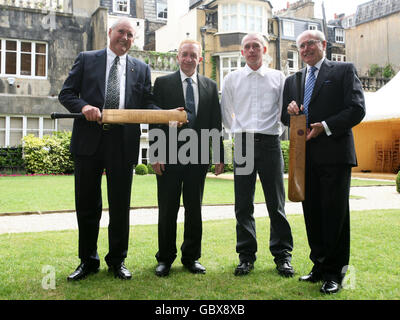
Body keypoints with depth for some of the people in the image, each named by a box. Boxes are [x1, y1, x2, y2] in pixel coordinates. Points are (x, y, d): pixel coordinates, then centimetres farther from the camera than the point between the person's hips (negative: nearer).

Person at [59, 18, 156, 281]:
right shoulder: (86, 59, 11)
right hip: (89, 139, 0)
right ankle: (88, 261, 22)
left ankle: (118, 261, 21)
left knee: (120, 205, 6)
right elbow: (66, 93, 6)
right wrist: (84, 106, -14)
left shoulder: (141, 69, 14)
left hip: (123, 142, 1)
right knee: (87, 204, 7)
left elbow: (147, 104, 9)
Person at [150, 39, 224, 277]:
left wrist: (220, 157, 3)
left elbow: (216, 124, 9)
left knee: (194, 209, 10)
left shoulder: (210, 86, 10)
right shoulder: (163, 83, 4)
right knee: (167, 210, 5)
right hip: (170, 156, -2)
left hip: (198, 156, 2)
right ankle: (165, 258, 19)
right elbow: (155, 121, -1)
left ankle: (191, 257, 23)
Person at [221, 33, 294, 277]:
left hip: (270, 143, -1)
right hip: (243, 143, 1)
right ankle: (247, 256, 13)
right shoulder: (232, 79, 11)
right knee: (243, 204, 3)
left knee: (276, 202, 2)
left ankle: (282, 255, 13)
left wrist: (275, 131, 1)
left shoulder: (278, 77, 8)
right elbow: (225, 113, 17)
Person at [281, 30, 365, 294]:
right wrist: (289, 111, -3)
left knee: (335, 213, -1)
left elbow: (357, 109, -6)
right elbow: (285, 117, 20)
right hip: (305, 156, 5)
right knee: (312, 213, 9)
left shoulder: (344, 71, 4)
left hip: (334, 154, -5)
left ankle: (334, 272, 10)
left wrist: (325, 127, -15)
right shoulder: (293, 80, 19)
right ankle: (320, 265, 21)